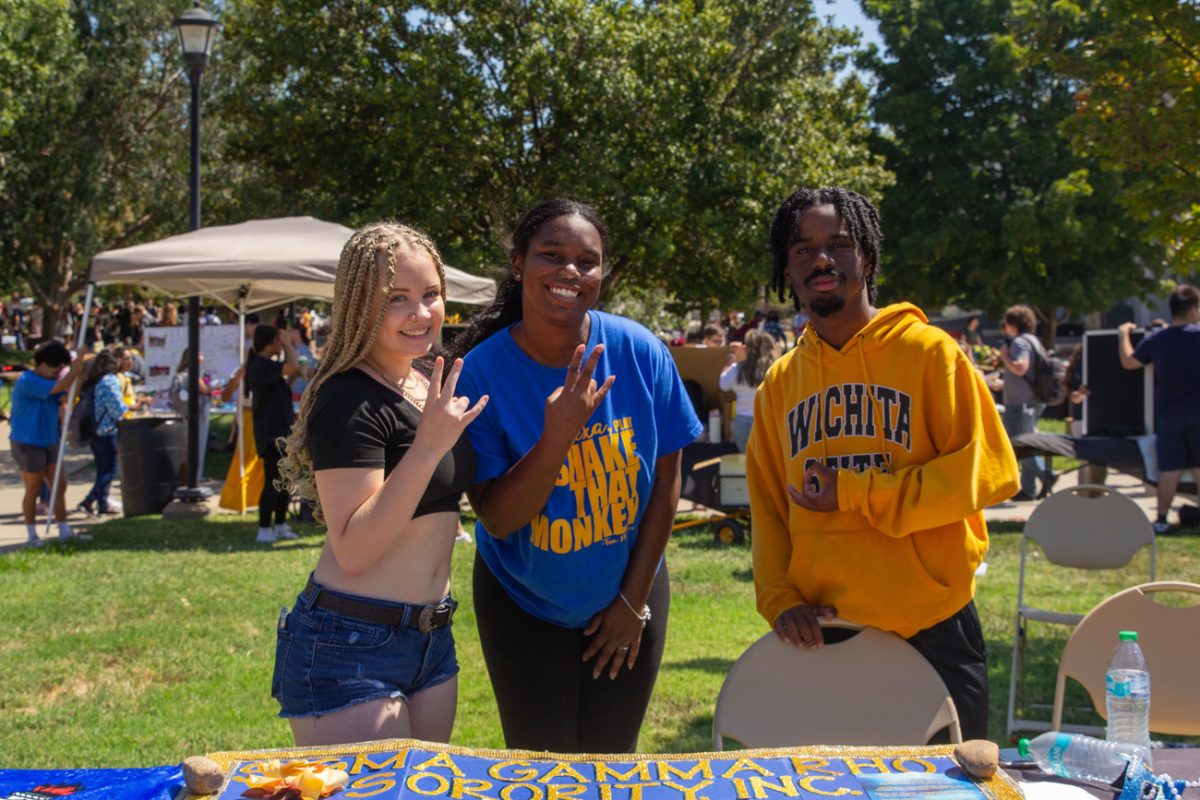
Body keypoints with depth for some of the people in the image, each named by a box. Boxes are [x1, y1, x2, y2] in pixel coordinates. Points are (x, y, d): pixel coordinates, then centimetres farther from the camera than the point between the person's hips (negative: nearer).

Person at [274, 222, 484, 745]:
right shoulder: (349, 403, -17)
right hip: (350, 649, -9)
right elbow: (353, 550, -23)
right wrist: (429, 444, -27)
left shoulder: (430, 382, 10)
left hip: (430, 639, 9)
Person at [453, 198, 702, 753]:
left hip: (630, 594, 1)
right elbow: (497, 519, -19)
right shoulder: (483, 370, -18)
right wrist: (557, 435, -34)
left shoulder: (639, 353, -15)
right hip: (523, 605, -1)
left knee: (612, 763, 13)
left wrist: (635, 600, -3)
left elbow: (665, 480, -6)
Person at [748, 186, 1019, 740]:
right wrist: (780, 600, -4)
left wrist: (856, 493, -13)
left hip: (931, 631, -3)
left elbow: (988, 470, -12)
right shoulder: (780, 382, 10)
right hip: (822, 635, 3)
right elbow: (766, 511, 11)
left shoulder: (928, 352, -4)